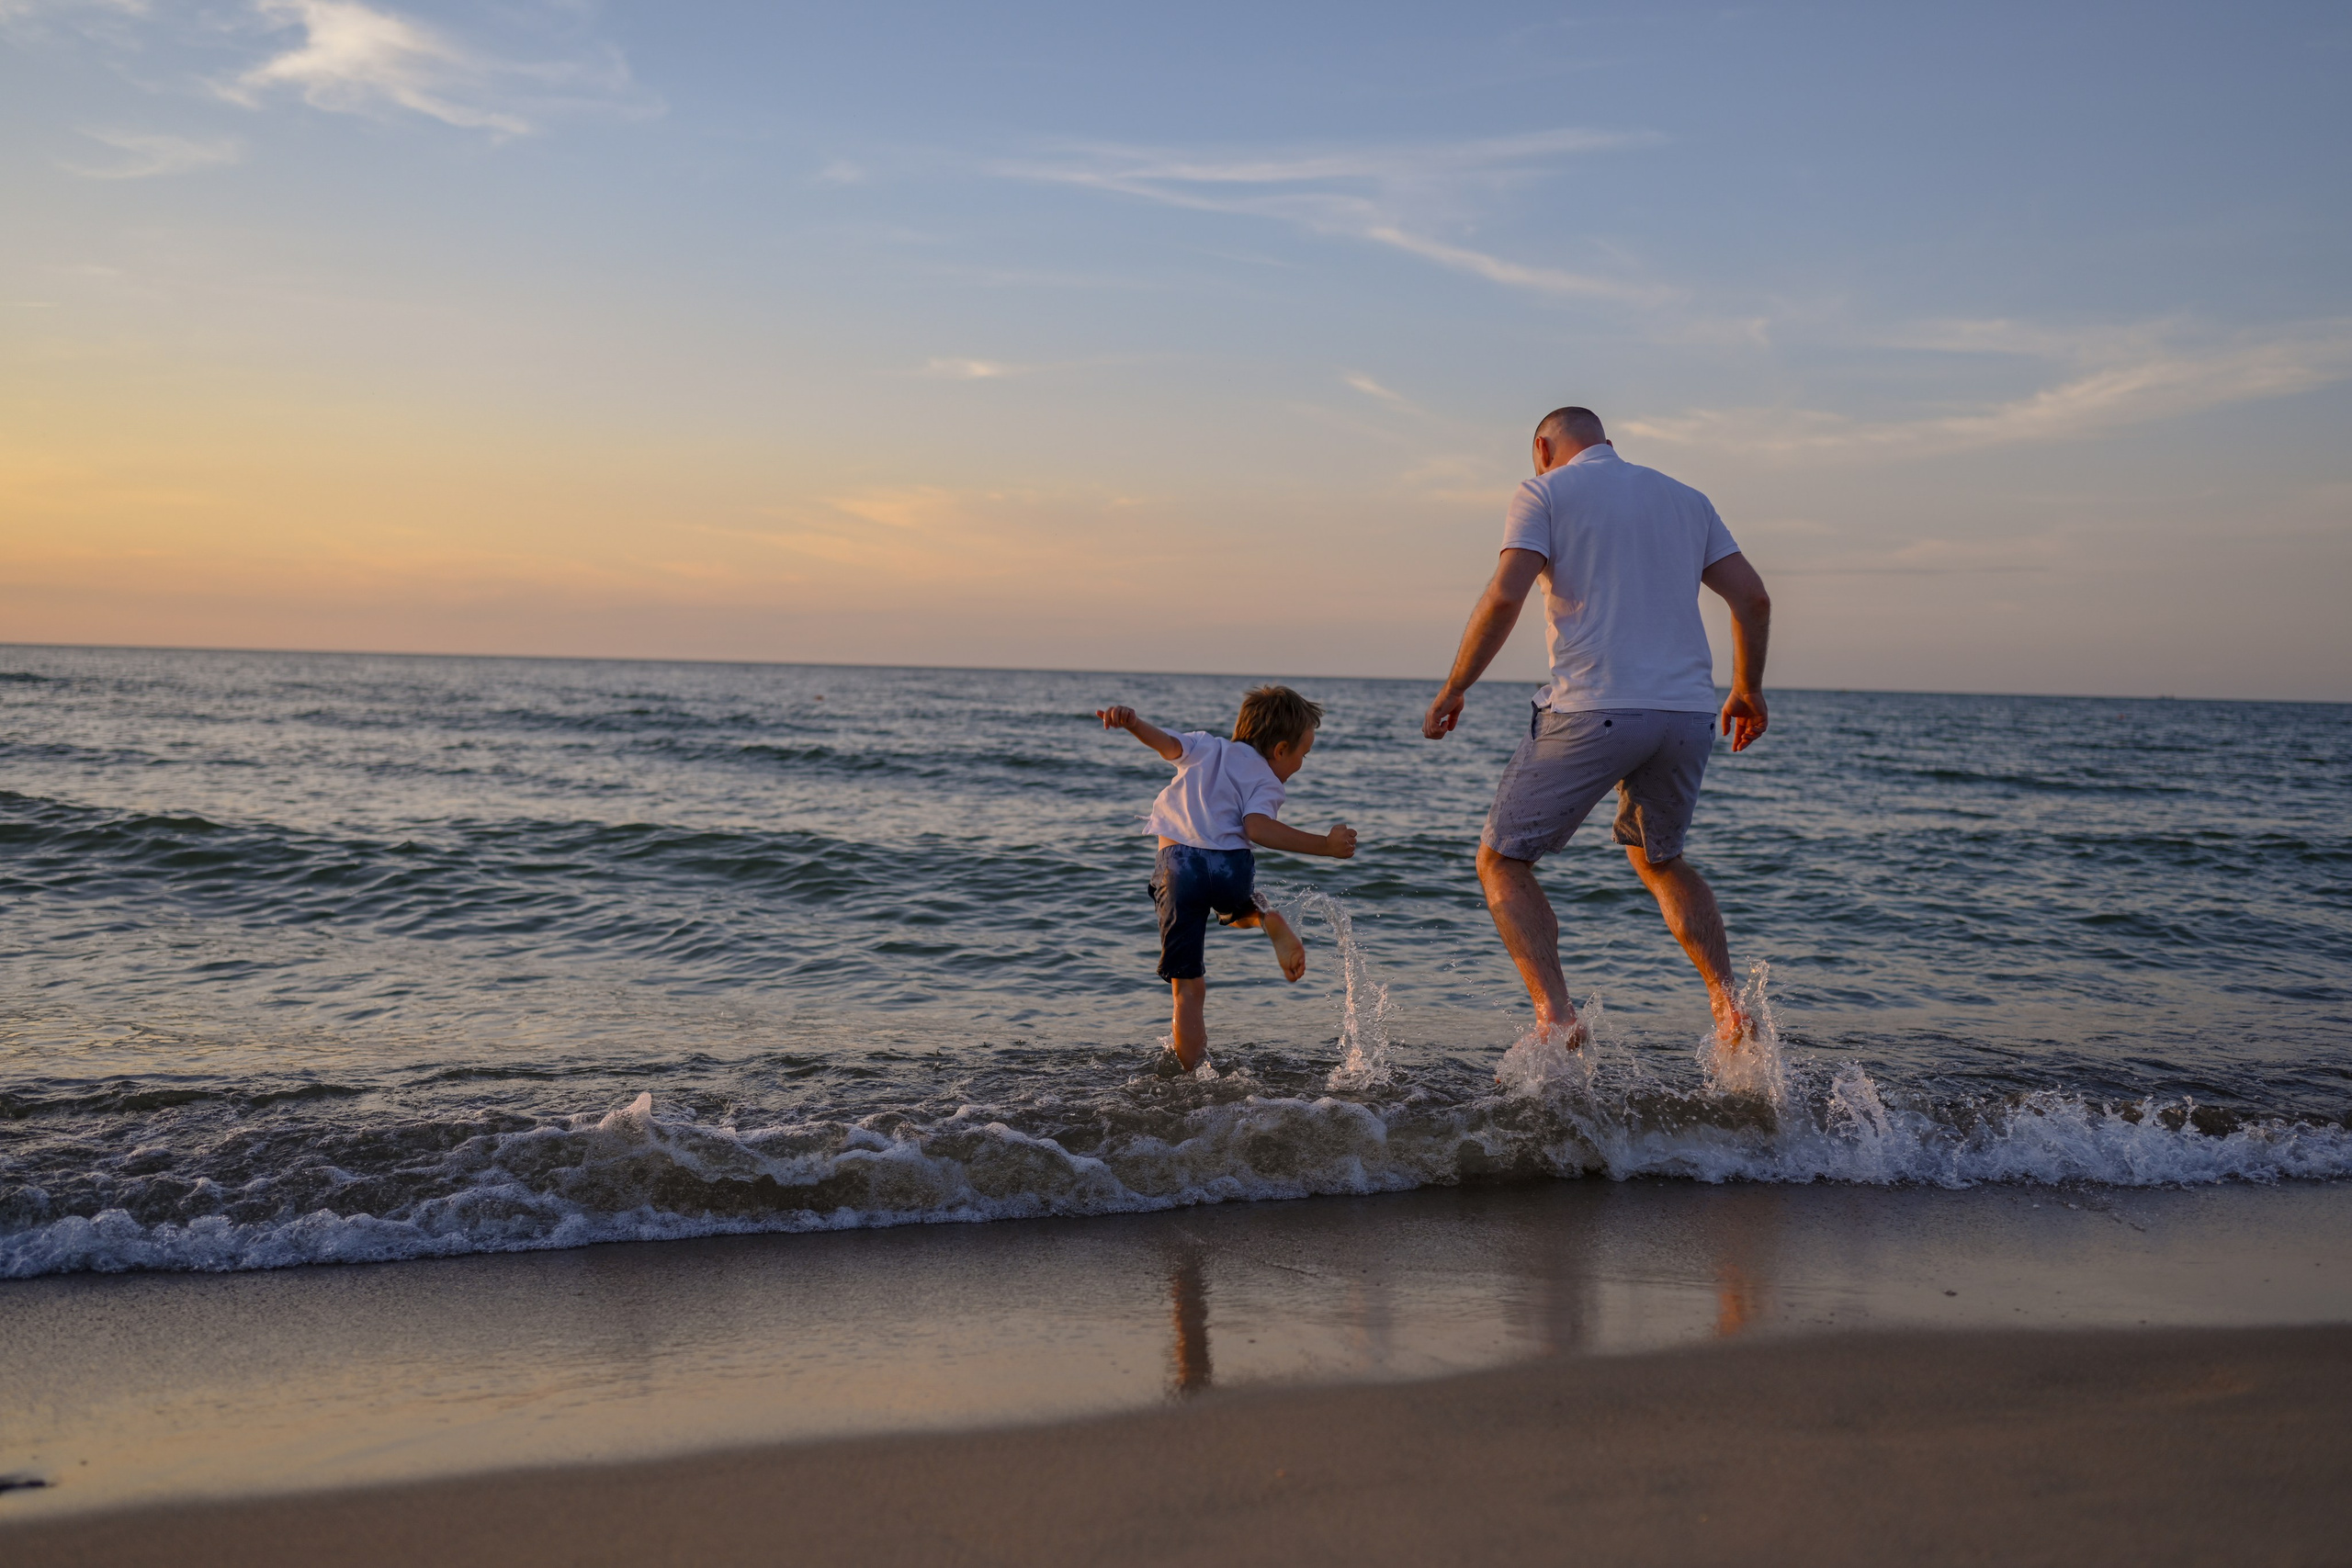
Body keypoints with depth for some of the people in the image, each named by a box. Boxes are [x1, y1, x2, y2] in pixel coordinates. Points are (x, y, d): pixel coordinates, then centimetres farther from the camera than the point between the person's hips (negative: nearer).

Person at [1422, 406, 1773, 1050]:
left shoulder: (1545, 493, 4)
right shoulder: (1686, 498, 20)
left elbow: (1504, 596, -11)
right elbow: (1753, 597, 13)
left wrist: (1453, 689, -2)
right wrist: (1748, 690, 26)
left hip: (1592, 712, -6)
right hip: (1687, 715, 6)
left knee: (1501, 862, 8)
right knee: (1659, 859, 28)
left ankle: (1556, 1017, -9)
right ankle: (1729, 1004, 11)